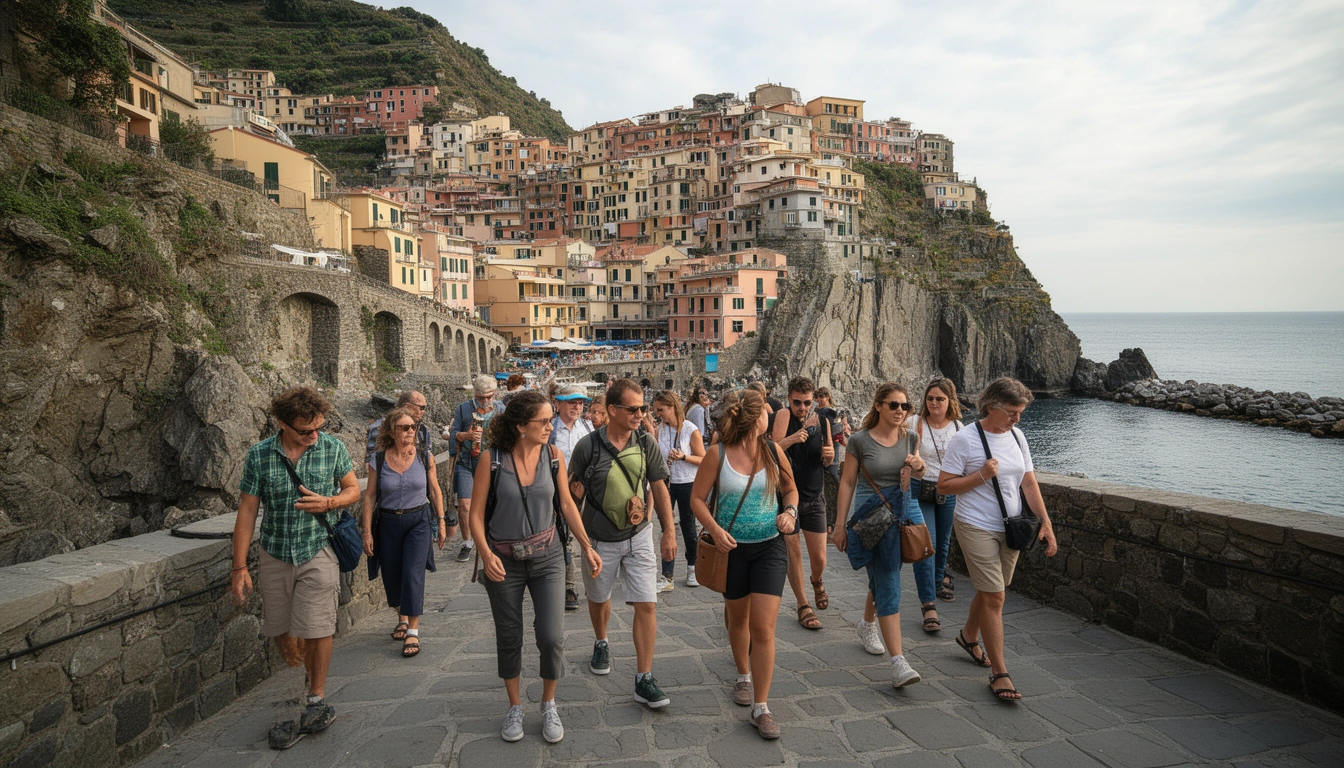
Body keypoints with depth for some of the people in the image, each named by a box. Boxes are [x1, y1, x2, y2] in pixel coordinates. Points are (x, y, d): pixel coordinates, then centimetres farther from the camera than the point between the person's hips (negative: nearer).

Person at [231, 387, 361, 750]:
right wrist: (240, 566, -4)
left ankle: (315, 700, 18)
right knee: (281, 633, 10)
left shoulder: (333, 448, -5)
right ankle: (311, 680, 36)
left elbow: (353, 489, 7)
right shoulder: (259, 455, -5)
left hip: (318, 553, -2)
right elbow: (247, 510, -2)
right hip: (275, 556, 2)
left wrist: (328, 503, -16)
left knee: (315, 631, -4)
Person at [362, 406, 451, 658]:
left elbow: (435, 491, 4)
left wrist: (442, 522, 5)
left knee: (413, 574, -10)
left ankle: (413, 630, 0)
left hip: (418, 521, -1)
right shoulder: (378, 460, -6)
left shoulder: (424, 458, -5)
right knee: (392, 576, 12)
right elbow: (370, 496, -2)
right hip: (388, 523, 1)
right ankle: (402, 618, 38)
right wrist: (367, 532, -4)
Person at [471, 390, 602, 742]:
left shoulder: (553, 456, -6)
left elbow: (567, 504, 3)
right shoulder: (492, 461, -13)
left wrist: (587, 547, 1)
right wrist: (486, 554, -22)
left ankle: (549, 705, 21)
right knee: (509, 638, 12)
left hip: (547, 557, 1)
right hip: (504, 561, -1)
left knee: (552, 636, -4)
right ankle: (515, 707, 33)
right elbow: (476, 513, -8)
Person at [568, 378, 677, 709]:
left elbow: (660, 489, 1)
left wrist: (669, 532, 0)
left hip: (638, 536, 1)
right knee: (599, 599, 20)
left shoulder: (646, 443, -7)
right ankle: (601, 644, 50)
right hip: (600, 540, -1)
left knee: (646, 605, -6)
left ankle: (644, 680, 4)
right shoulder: (588, 446, -14)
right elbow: (573, 491, 1)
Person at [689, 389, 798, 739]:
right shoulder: (718, 454, -11)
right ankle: (743, 676, 45)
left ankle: (761, 708, 4)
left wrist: (790, 511, -9)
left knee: (763, 627, -6)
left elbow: (790, 489, 11)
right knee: (737, 619, 18)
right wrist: (715, 530, -20)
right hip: (732, 548, 0)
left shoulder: (773, 451, -3)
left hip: (770, 546, 1)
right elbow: (697, 498, -6)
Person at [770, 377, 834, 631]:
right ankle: (803, 606, 16)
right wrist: (791, 440, -38)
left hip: (814, 497, 3)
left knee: (819, 558, 5)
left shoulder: (822, 422, 2)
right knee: (793, 552, -1)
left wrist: (829, 454, -9)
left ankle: (817, 582, 39)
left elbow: (827, 461, 13)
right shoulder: (782, 416, -9)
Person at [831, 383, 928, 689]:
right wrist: (841, 523, -2)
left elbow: (917, 476, 19)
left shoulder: (910, 439, 5)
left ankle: (867, 626, 46)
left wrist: (919, 466, -6)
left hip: (904, 511, 5)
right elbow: (847, 482, -2)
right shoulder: (860, 441, -8)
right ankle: (898, 662, -11)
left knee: (882, 578, 18)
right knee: (888, 584, -10)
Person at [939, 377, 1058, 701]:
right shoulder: (964, 439, -12)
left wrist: (1046, 523, 2)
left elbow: (1029, 483, 8)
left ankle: (969, 636, 44)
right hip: (976, 527, -6)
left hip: (1010, 528, 6)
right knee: (994, 597, -7)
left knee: (989, 590, 18)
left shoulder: (1016, 436, 5)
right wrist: (981, 476, -21)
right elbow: (943, 485, -11)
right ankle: (999, 673, 2)